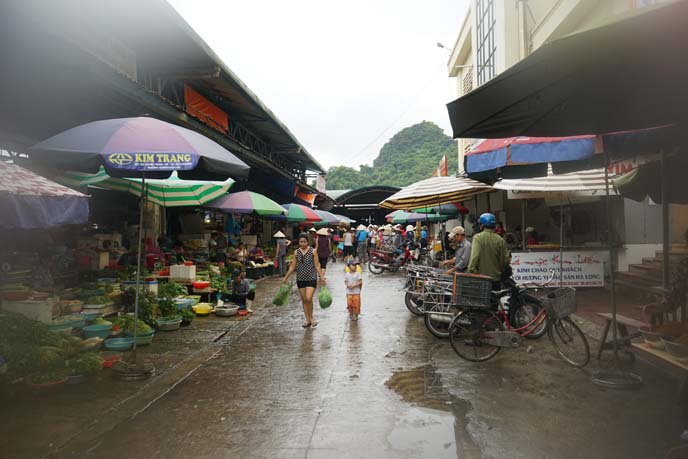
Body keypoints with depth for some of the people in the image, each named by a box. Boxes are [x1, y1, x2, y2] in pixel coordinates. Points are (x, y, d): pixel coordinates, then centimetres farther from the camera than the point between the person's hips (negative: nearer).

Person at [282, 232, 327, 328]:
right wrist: (286, 277, 8)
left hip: (311, 279, -4)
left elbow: (317, 266, -2)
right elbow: (292, 266, 10)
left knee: (308, 298, -15)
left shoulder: (313, 251, -4)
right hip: (300, 279, 4)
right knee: (304, 300, 8)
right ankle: (307, 320, 19)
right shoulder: (296, 252, 4)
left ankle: (311, 318, 6)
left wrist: (322, 277, -8)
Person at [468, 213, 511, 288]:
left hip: (481, 278, -4)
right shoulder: (500, 240, 4)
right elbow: (506, 260, 7)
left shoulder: (478, 237, -7)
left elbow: (474, 257, -15)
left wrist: (471, 273, -10)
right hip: (496, 278, 4)